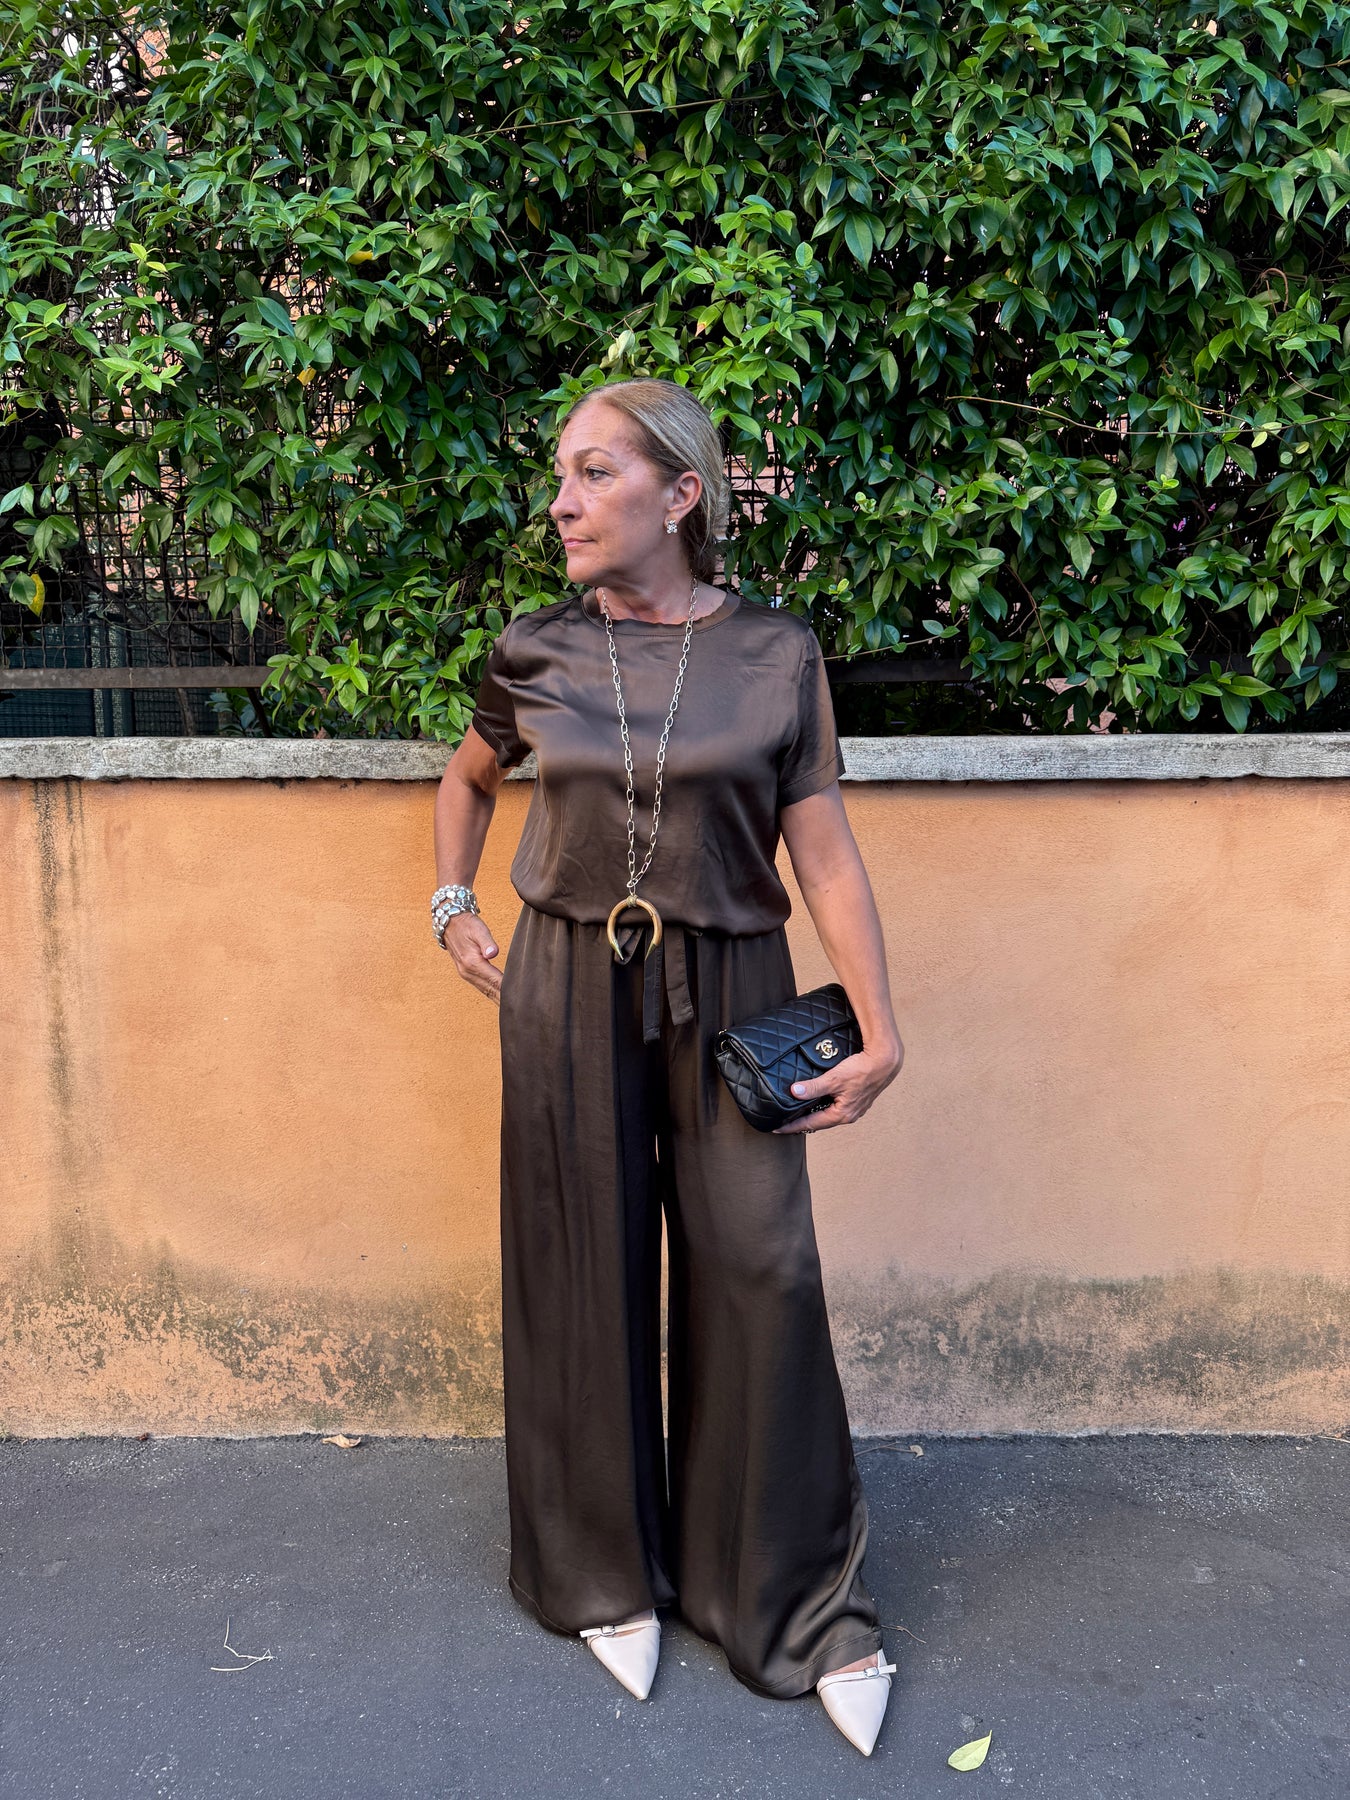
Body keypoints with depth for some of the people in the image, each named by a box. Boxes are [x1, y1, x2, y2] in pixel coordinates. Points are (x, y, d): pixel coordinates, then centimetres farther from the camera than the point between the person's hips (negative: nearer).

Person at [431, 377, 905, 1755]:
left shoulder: (776, 655, -3)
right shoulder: (532, 654, 1)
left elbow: (826, 854, -5)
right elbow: (468, 780, 21)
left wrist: (878, 1032, -9)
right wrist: (451, 908, 10)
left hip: (727, 996, -1)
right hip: (566, 996, 1)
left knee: (757, 1277, 1)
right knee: (586, 1274, 9)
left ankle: (797, 1601, 22)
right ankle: (609, 1575, 31)